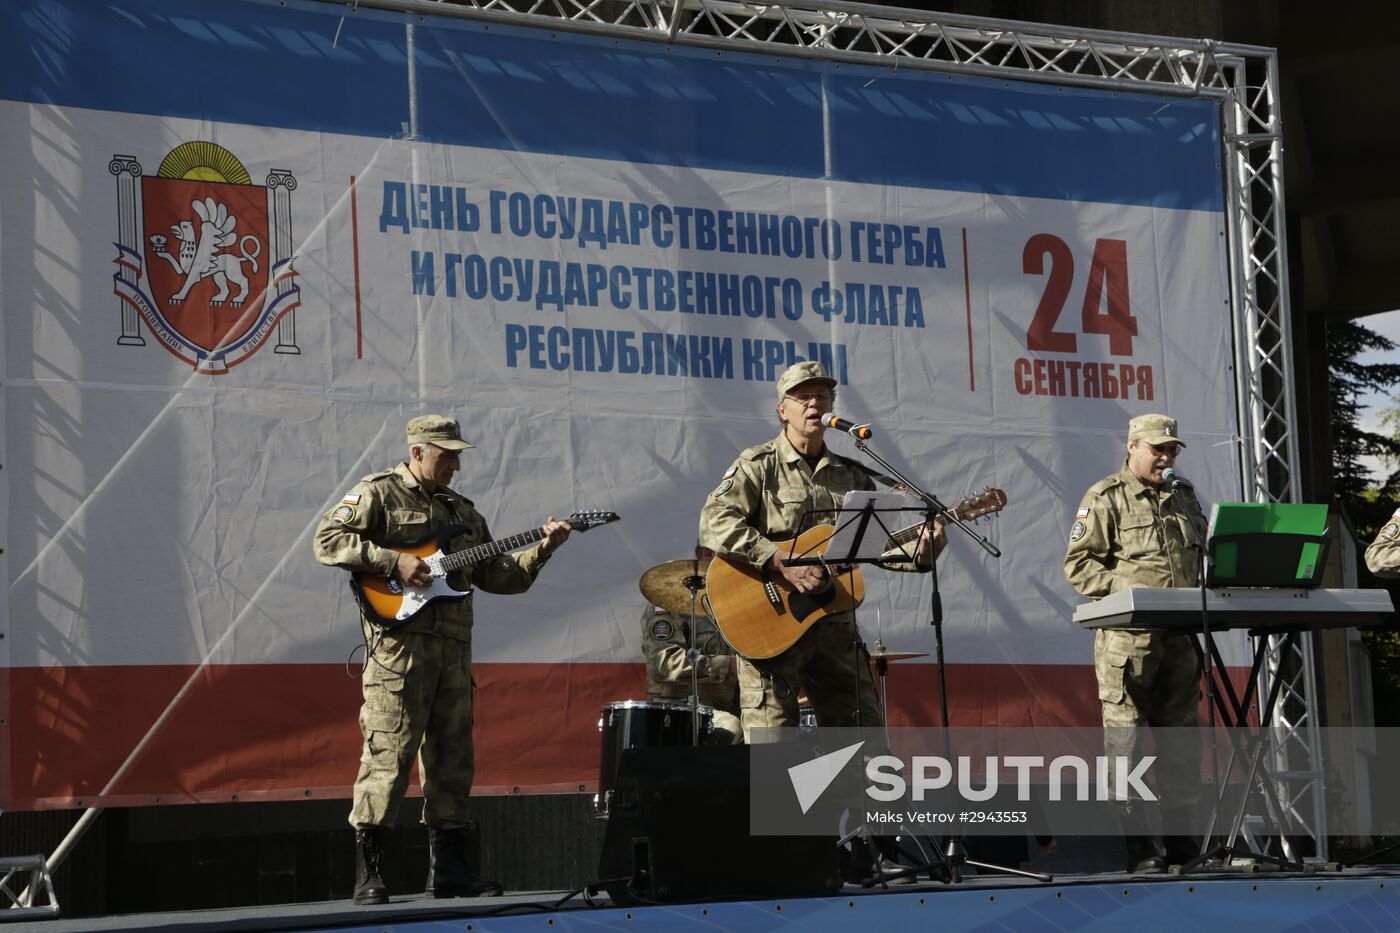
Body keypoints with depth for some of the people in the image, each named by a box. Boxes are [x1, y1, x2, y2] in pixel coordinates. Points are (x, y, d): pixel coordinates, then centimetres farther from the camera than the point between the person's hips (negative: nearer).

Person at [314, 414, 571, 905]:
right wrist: (393, 562, -15)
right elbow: (328, 539, -9)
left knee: (452, 757, 7)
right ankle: (367, 873, -9)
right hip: (399, 639, -7)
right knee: (388, 753, -12)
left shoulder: (463, 511, 22)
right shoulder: (378, 493, 2)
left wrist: (541, 551, 6)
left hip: (454, 644, 7)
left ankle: (448, 869, 14)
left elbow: (496, 575, 21)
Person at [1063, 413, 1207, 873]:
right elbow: (1079, 564, -6)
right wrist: (1129, 590, -15)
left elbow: (1205, 553, 25)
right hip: (1127, 636, -6)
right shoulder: (1104, 498, -1)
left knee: (1181, 737, 7)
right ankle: (1138, 844, -4)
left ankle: (1181, 835, 14)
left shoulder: (1183, 497, 19)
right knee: (1125, 737, -6)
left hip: (1180, 635, 6)